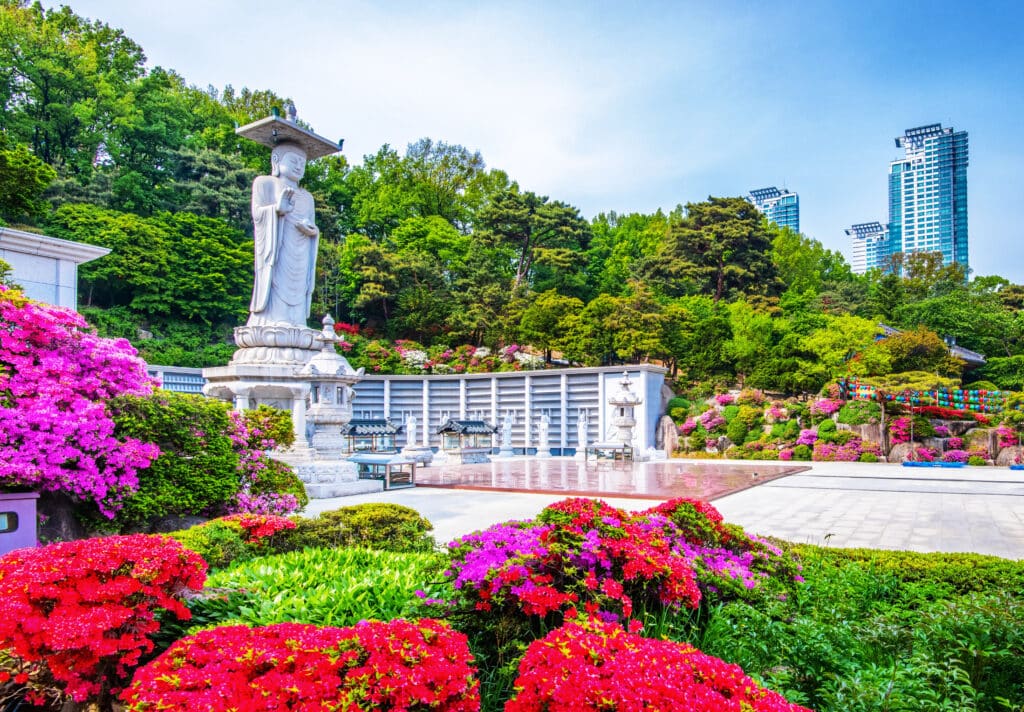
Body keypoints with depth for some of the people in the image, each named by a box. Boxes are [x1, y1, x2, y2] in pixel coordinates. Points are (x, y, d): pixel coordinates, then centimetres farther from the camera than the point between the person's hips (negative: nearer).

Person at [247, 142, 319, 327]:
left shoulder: (307, 197, 27)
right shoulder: (265, 183, 13)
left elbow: (312, 226, 19)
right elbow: (257, 212, -3)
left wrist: (313, 230, -6)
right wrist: (277, 209, -23)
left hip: (299, 255, 5)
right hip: (276, 247, -4)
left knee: (297, 290, -5)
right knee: (277, 285, -16)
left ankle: (296, 322, -8)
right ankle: (274, 319, -20)